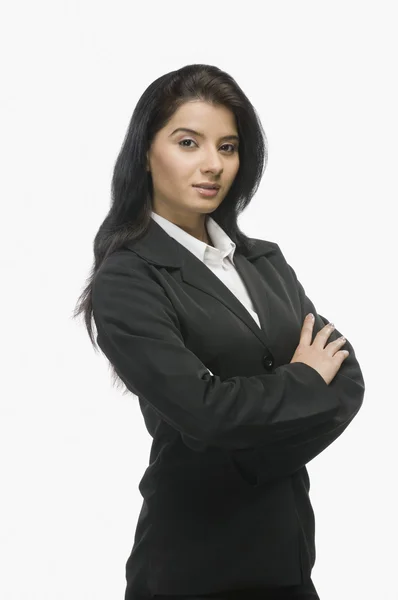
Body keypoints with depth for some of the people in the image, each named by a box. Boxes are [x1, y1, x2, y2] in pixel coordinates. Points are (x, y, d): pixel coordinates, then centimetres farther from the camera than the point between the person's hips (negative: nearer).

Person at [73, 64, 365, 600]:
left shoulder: (265, 260, 7)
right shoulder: (126, 281, -12)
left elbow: (347, 380, -1)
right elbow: (201, 410, -24)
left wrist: (255, 458, -16)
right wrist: (303, 383, -8)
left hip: (290, 543, 6)